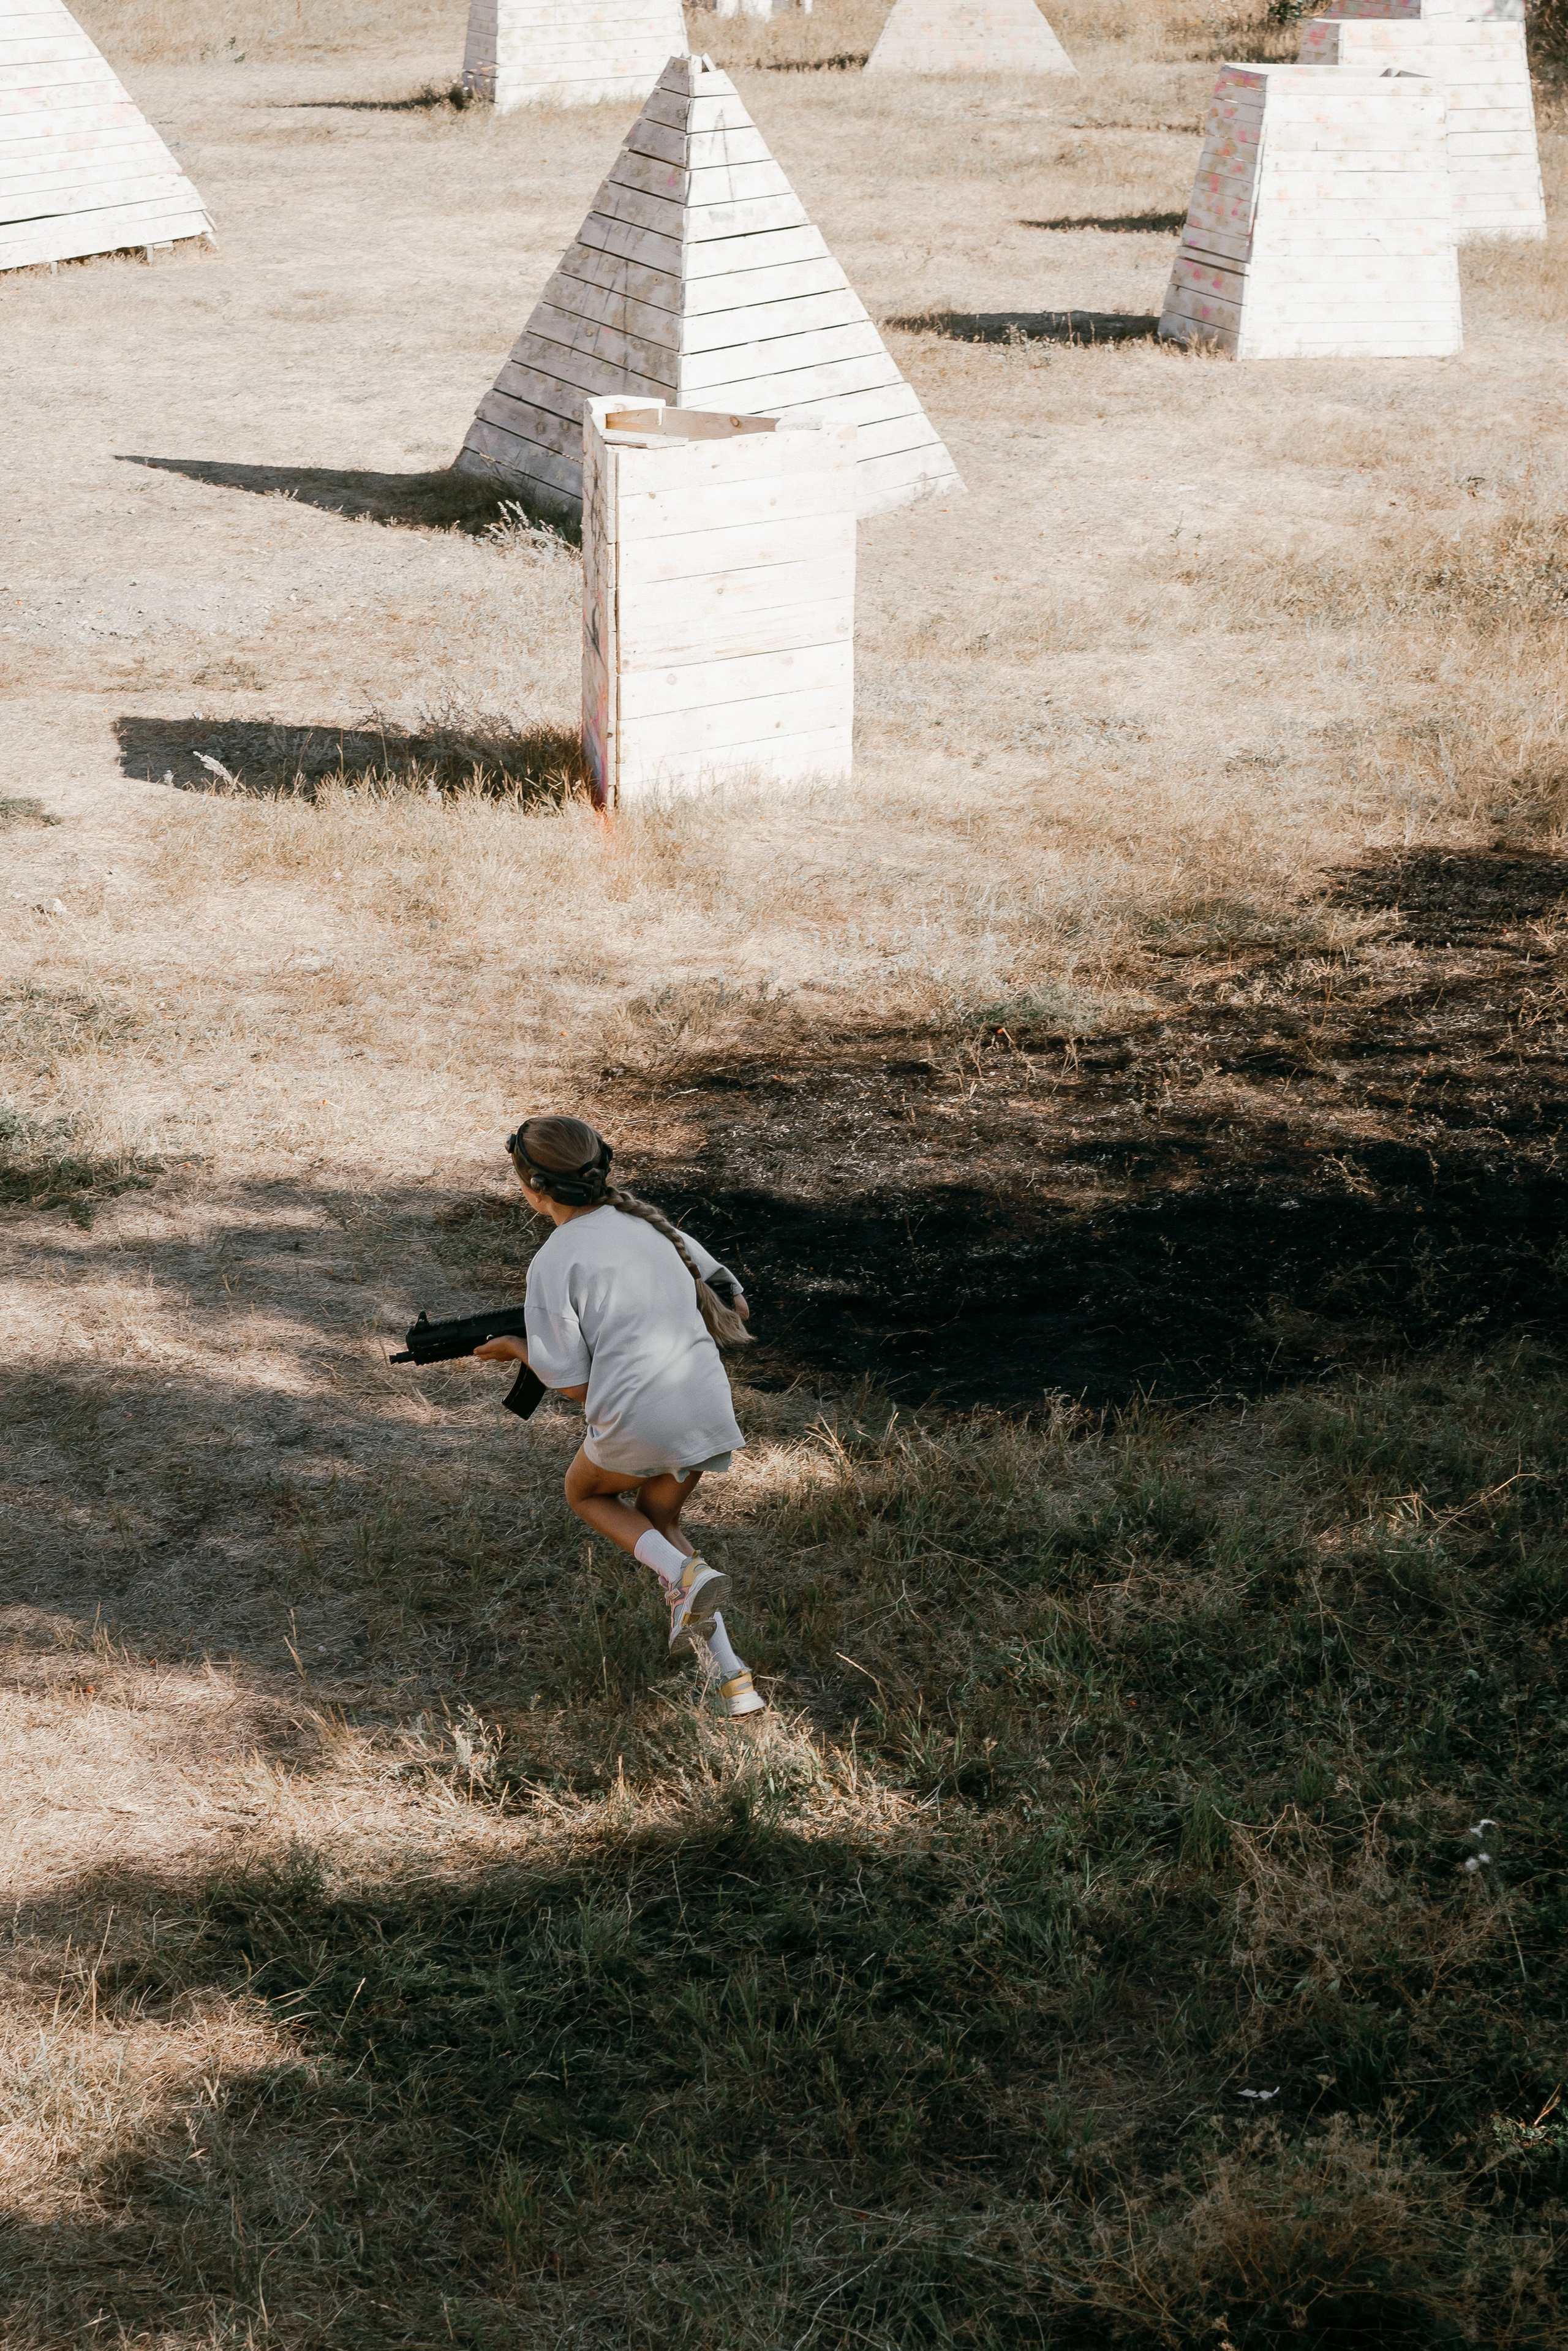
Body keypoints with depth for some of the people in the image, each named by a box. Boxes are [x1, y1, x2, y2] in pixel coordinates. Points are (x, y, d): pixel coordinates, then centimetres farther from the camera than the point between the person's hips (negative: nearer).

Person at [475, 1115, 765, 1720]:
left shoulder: (554, 1264, -6)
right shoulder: (649, 1223, 12)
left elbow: (572, 1383, -5)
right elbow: (733, 1304, 20)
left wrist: (519, 1349, 14)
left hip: (635, 1420, -6)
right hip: (707, 1405, 6)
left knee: (587, 1494, 28)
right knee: (657, 1520, 29)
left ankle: (687, 1577, 0)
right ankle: (731, 1677, 15)